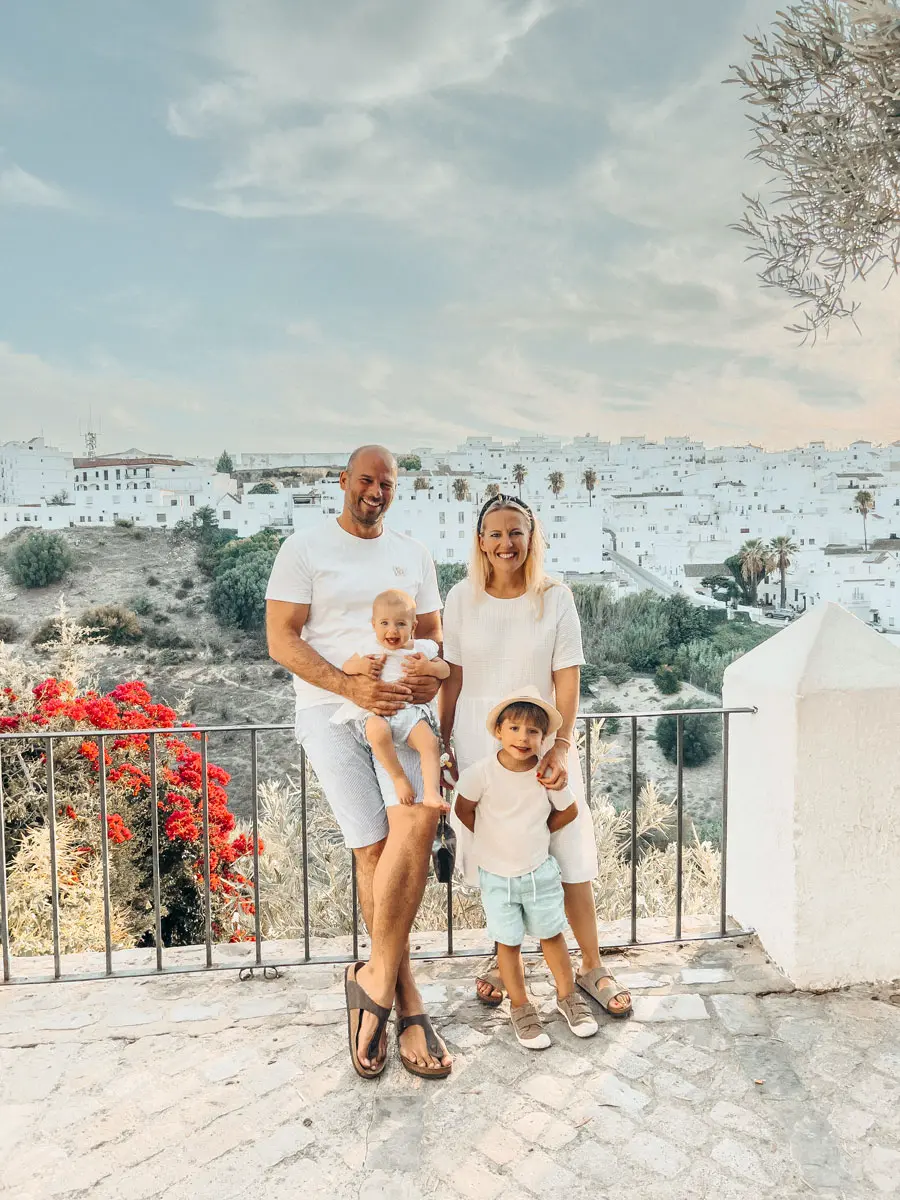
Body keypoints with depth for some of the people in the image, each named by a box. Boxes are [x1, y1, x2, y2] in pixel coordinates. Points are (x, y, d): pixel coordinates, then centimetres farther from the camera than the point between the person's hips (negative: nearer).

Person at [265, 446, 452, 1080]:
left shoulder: (413, 554, 16)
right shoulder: (305, 548, 2)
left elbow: (432, 634, 19)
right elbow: (281, 640, -6)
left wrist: (435, 675, -6)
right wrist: (353, 687, -18)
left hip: (399, 709, 3)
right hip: (331, 711, -3)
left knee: (417, 818, -22)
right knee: (374, 846, -9)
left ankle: (376, 977, -8)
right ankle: (408, 1004, 7)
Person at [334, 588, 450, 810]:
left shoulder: (421, 649, 9)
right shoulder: (370, 649, 8)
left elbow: (445, 669, 14)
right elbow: (345, 667, 14)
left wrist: (429, 668, -9)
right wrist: (360, 666, -9)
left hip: (411, 710, 2)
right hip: (376, 712, -1)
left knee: (430, 742, -24)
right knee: (378, 732, -35)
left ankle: (431, 793, -21)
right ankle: (399, 777, -17)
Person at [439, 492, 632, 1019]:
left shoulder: (555, 598, -6)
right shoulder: (463, 598, -2)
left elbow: (568, 679, -7)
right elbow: (454, 678, 3)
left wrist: (561, 745, -17)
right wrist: (441, 746, 4)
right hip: (478, 744, 1)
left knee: (569, 856, 3)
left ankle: (592, 966, 23)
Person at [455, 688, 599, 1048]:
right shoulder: (482, 773, -20)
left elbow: (569, 811, 2)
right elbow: (463, 810, -4)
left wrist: (538, 831, 3)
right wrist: (495, 840, 0)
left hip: (540, 871, 1)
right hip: (496, 875, -1)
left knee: (552, 935, 16)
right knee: (508, 943, 10)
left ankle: (567, 995, 37)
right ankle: (520, 1008, 29)